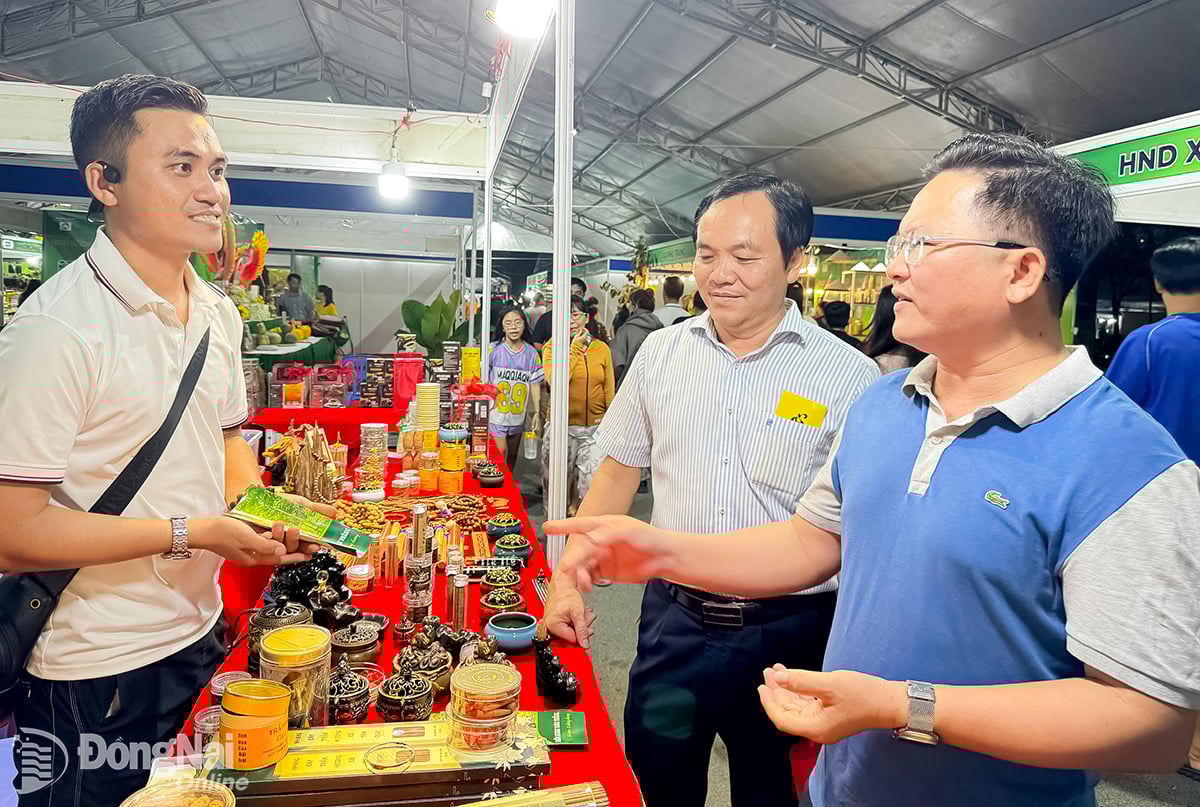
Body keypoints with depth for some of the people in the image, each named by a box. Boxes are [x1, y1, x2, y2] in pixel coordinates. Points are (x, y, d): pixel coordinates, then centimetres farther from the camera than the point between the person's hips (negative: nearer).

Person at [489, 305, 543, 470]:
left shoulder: (531, 353, 3)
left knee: (512, 460, 16)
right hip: (496, 415, -3)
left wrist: (536, 411, 4)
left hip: (518, 417, 4)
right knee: (499, 458, -9)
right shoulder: (493, 350, -5)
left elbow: (535, 383, 6)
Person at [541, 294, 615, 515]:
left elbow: (610, 391, 9)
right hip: (562, 425, -1)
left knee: (594, 485, -10)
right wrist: (575, 348, -14)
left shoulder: (601, 348, 5)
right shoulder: (552, 347, -1)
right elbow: (556, 380, -18)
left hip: (595, 427, 1)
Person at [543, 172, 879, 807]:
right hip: (672, 620, 3)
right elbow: (618, 473, 7)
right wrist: (566, 582, 1)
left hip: (787, 634, -2)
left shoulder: (848, 378, -11)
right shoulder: (660, 353, 0)